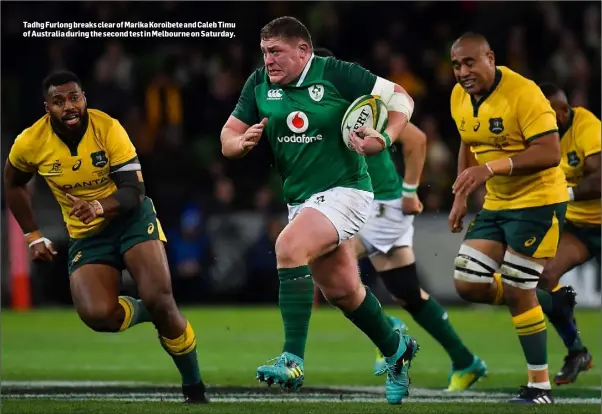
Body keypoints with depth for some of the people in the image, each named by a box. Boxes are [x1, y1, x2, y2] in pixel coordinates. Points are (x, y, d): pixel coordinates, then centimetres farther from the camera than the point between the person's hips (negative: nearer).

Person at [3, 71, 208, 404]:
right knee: (97, 314, -25)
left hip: (130, 218, -2)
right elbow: (12, 183, 11)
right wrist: (33, 236, 9)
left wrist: (100, 207, -40)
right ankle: (144, 311, 12)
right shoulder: (30, 143, -11)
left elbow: (134, 191, -20)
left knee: (159, 300, -21)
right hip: (85, 236, 2)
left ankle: (194, 387, 0)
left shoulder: (108, 128, -18)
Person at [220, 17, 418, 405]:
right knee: (342, 291, 15)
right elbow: (228, 137, 6)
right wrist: (243, 142, -18)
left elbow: (401, 98, -6)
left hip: (344, 190, -7)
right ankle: (397, 349, 41)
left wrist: (384, 137, -23)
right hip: (300, 198, 7)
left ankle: (293, 361, -30)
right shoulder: (259, 83, 2)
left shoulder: (335, 74, -13)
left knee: (289, 247, -29)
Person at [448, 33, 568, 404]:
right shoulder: (459, 98, 2)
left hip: (537, 202, -8)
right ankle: (538, 303, 27)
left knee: (517, 291, -8)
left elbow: (550, 153, -29)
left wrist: (492, 168, -37)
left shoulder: (523, 93, -23)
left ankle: (540, 387, 3)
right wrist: (461, 197, 13)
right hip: (496, 204, 8)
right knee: (468, 285, 1)